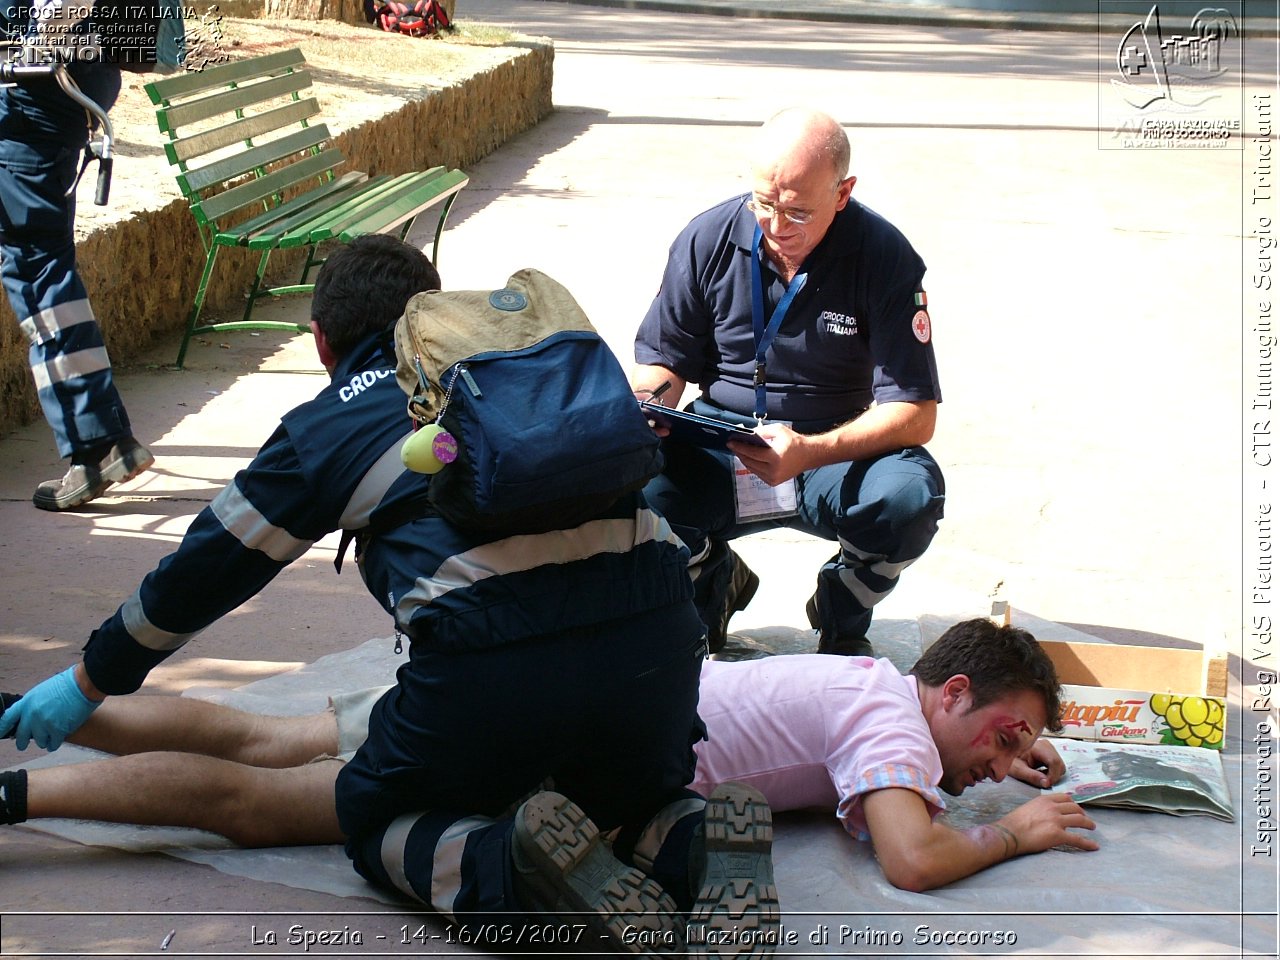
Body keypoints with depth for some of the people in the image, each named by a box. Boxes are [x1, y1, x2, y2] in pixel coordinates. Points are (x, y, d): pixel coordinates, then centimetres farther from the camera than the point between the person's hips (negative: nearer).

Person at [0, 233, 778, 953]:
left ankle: (523, 860, -9)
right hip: (659, 627, 4)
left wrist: (90, 682, 38)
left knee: (378, 822, 22)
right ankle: (694, 838, -5)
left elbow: (203, 574, 24)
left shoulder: (323, 429, 17)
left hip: (493, 659, -4)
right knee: (640, 798, 31)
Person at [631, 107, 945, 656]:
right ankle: (714, 585, 8)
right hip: (719, 457, 1)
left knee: (910, 495, -34)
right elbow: (664, 359, 7)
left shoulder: (884, 258, -12)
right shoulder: (707, 240, -4)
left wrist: (810, 452, -33)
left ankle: (841, 620, 3)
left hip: (842, 455, -1)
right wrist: (648, 404, -19)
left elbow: (915, 414, -16)